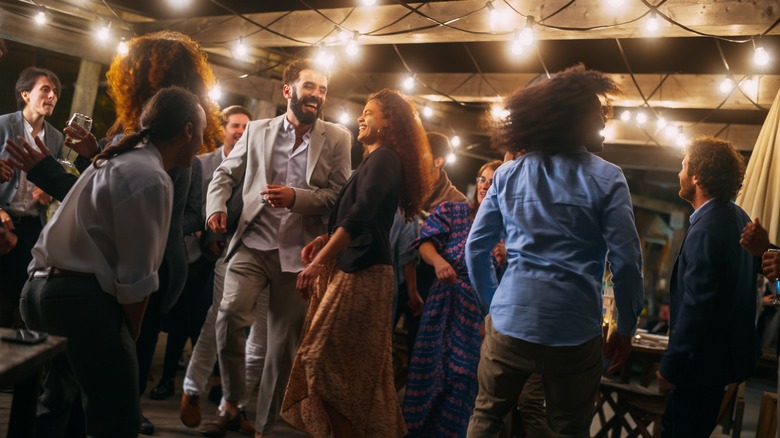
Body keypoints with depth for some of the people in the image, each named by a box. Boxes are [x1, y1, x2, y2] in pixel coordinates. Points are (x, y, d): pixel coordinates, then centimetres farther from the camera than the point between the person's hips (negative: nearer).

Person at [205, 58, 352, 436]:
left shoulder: (336, 139, 4)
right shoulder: (257, 131, 9)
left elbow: (340, 195, -1)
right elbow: (225, 174, 13)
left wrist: (296, 197, -16)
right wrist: (217, 207, -7)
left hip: (299, 253, 0)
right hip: (253, 244, 1)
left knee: (283, 344, 5)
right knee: (230, 314, -22)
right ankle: (231, 403, 3)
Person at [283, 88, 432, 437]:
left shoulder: (384, 159, -11)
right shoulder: (375, 159, 19)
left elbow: (360, 215, -23)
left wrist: (319, 262, -28)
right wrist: (323, 241, 8)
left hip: (362, 271, -10)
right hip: (355, 267, 10)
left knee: (326, 355, -9)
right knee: (352, 361, 12)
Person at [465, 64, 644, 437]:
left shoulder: (507, 175, 5)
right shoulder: (607, 179, -4)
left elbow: (476, 248, 6)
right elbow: (626, 262, -8)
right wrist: (626, 328, 3)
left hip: (509, 323, 3)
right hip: (574, 331, -2)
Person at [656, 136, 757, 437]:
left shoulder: (705, 231, -25)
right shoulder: (738, 217, 4)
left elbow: (696, 308, -26)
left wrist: (671, 366, -18)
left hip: (704, 361, -9)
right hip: (730, 351, 9)